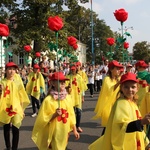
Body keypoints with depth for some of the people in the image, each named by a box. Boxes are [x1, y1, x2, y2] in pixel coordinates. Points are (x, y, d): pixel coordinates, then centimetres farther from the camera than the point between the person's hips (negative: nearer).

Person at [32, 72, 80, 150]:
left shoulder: (68, 97, -1)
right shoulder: (48, 100, -15)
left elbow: (71, 115, 7)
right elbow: (43, 119, -12)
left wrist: (74, 130, 10)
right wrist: (55, 115, -25)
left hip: (65, 133, 5)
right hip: (54, 134, -5)